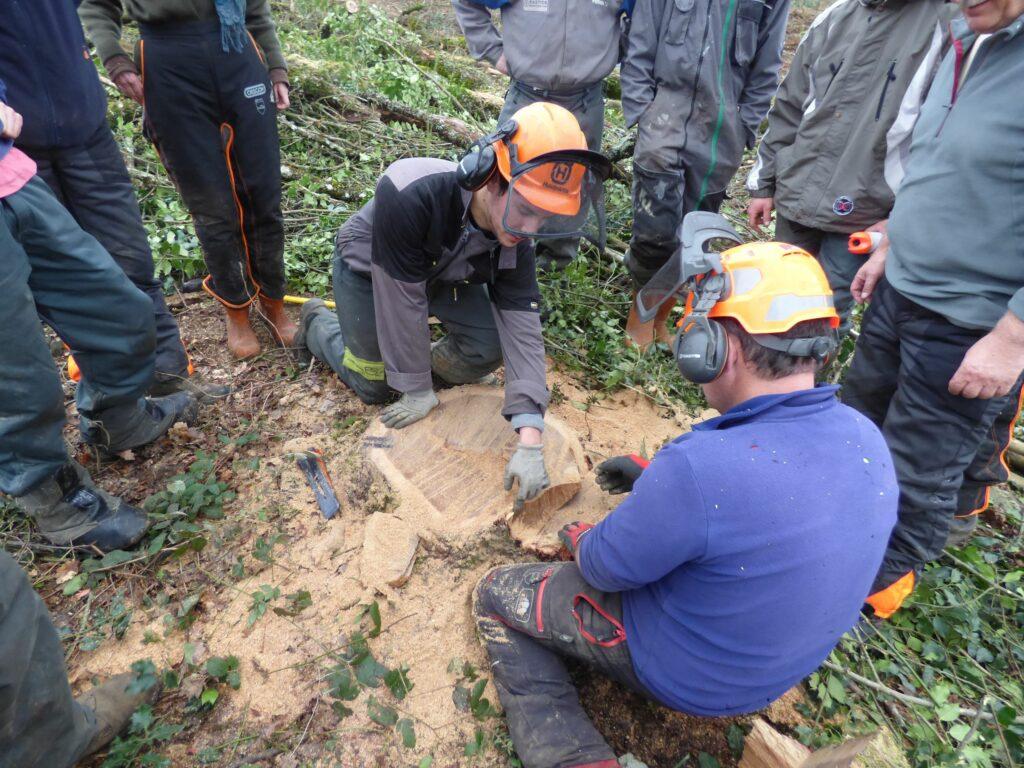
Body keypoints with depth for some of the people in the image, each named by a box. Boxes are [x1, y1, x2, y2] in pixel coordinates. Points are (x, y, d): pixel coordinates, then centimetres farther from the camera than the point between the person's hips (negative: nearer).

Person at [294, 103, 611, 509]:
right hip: (367, 268, -4)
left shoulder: (515, 239, -26)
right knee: (374, 386, 6)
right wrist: (417, 391, -22)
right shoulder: (409, 196, -44)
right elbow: (401, 303, -35)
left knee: (489, 347, -16)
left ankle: (420, 365, 15)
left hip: (439, 272, 4)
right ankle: (317, 322, 32)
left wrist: (530, 444, -35)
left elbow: (523, 331, -29)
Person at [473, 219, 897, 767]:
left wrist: (580, 538, 2)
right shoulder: (865, 438, -14)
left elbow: (606, 567, -21)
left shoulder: (702, 466, -39)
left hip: (689, 676, -7)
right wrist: (655, 473, 9)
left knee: (494, 596, 5)